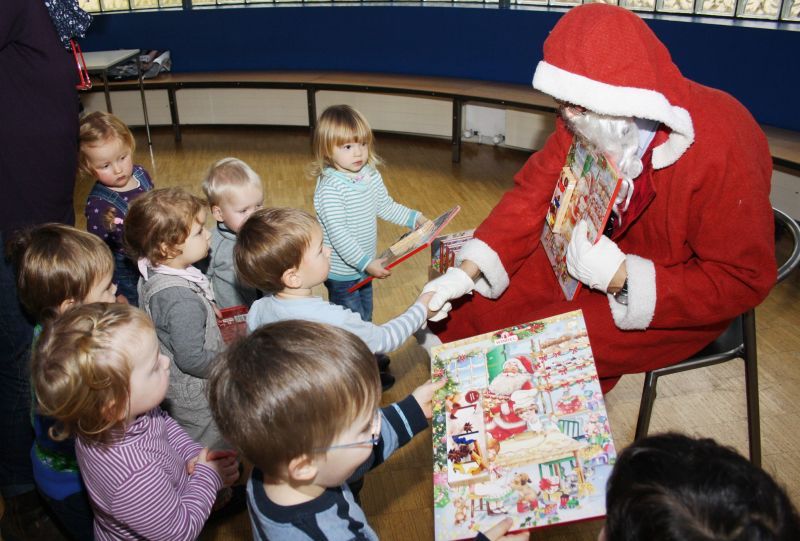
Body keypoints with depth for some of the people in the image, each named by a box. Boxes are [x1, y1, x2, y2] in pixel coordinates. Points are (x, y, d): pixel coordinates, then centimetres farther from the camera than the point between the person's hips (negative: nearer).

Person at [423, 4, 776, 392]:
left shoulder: (721, 149, -32)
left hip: (686, 297, -5)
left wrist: (622, 278, -32)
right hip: (608, 251, 6)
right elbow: (535, 190, -10)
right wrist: (466, 271, -20)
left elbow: (744, 281, -25)